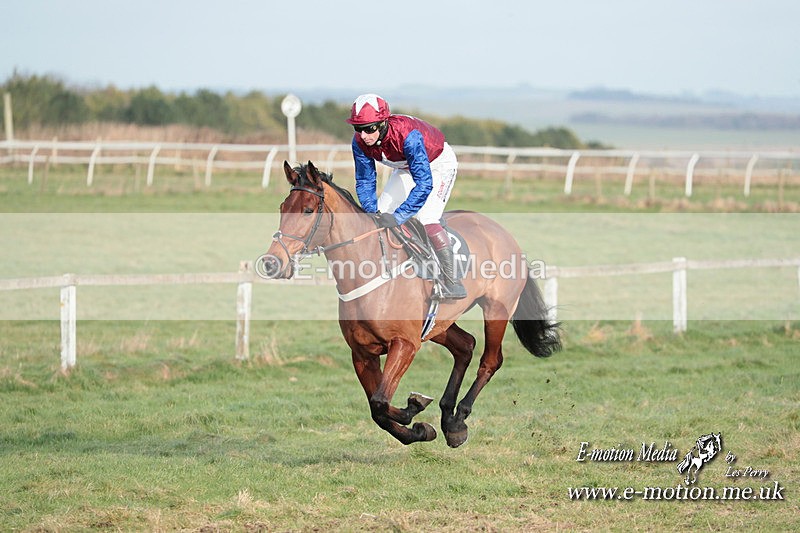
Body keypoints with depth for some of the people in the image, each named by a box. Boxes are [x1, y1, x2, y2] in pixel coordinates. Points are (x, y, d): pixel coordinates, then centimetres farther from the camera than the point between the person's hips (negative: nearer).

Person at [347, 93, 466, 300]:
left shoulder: (408, 135, -42)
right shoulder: (360, 142, -23)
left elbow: (424, 183, -43)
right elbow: (365, 180, -10)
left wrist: (397, 217, -48)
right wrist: (372, 212, -25)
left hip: (439, 164, -7)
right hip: (406, 168, 7)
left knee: (426, 217, -25)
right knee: (381, 213, 0)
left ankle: (452, 282, -24)